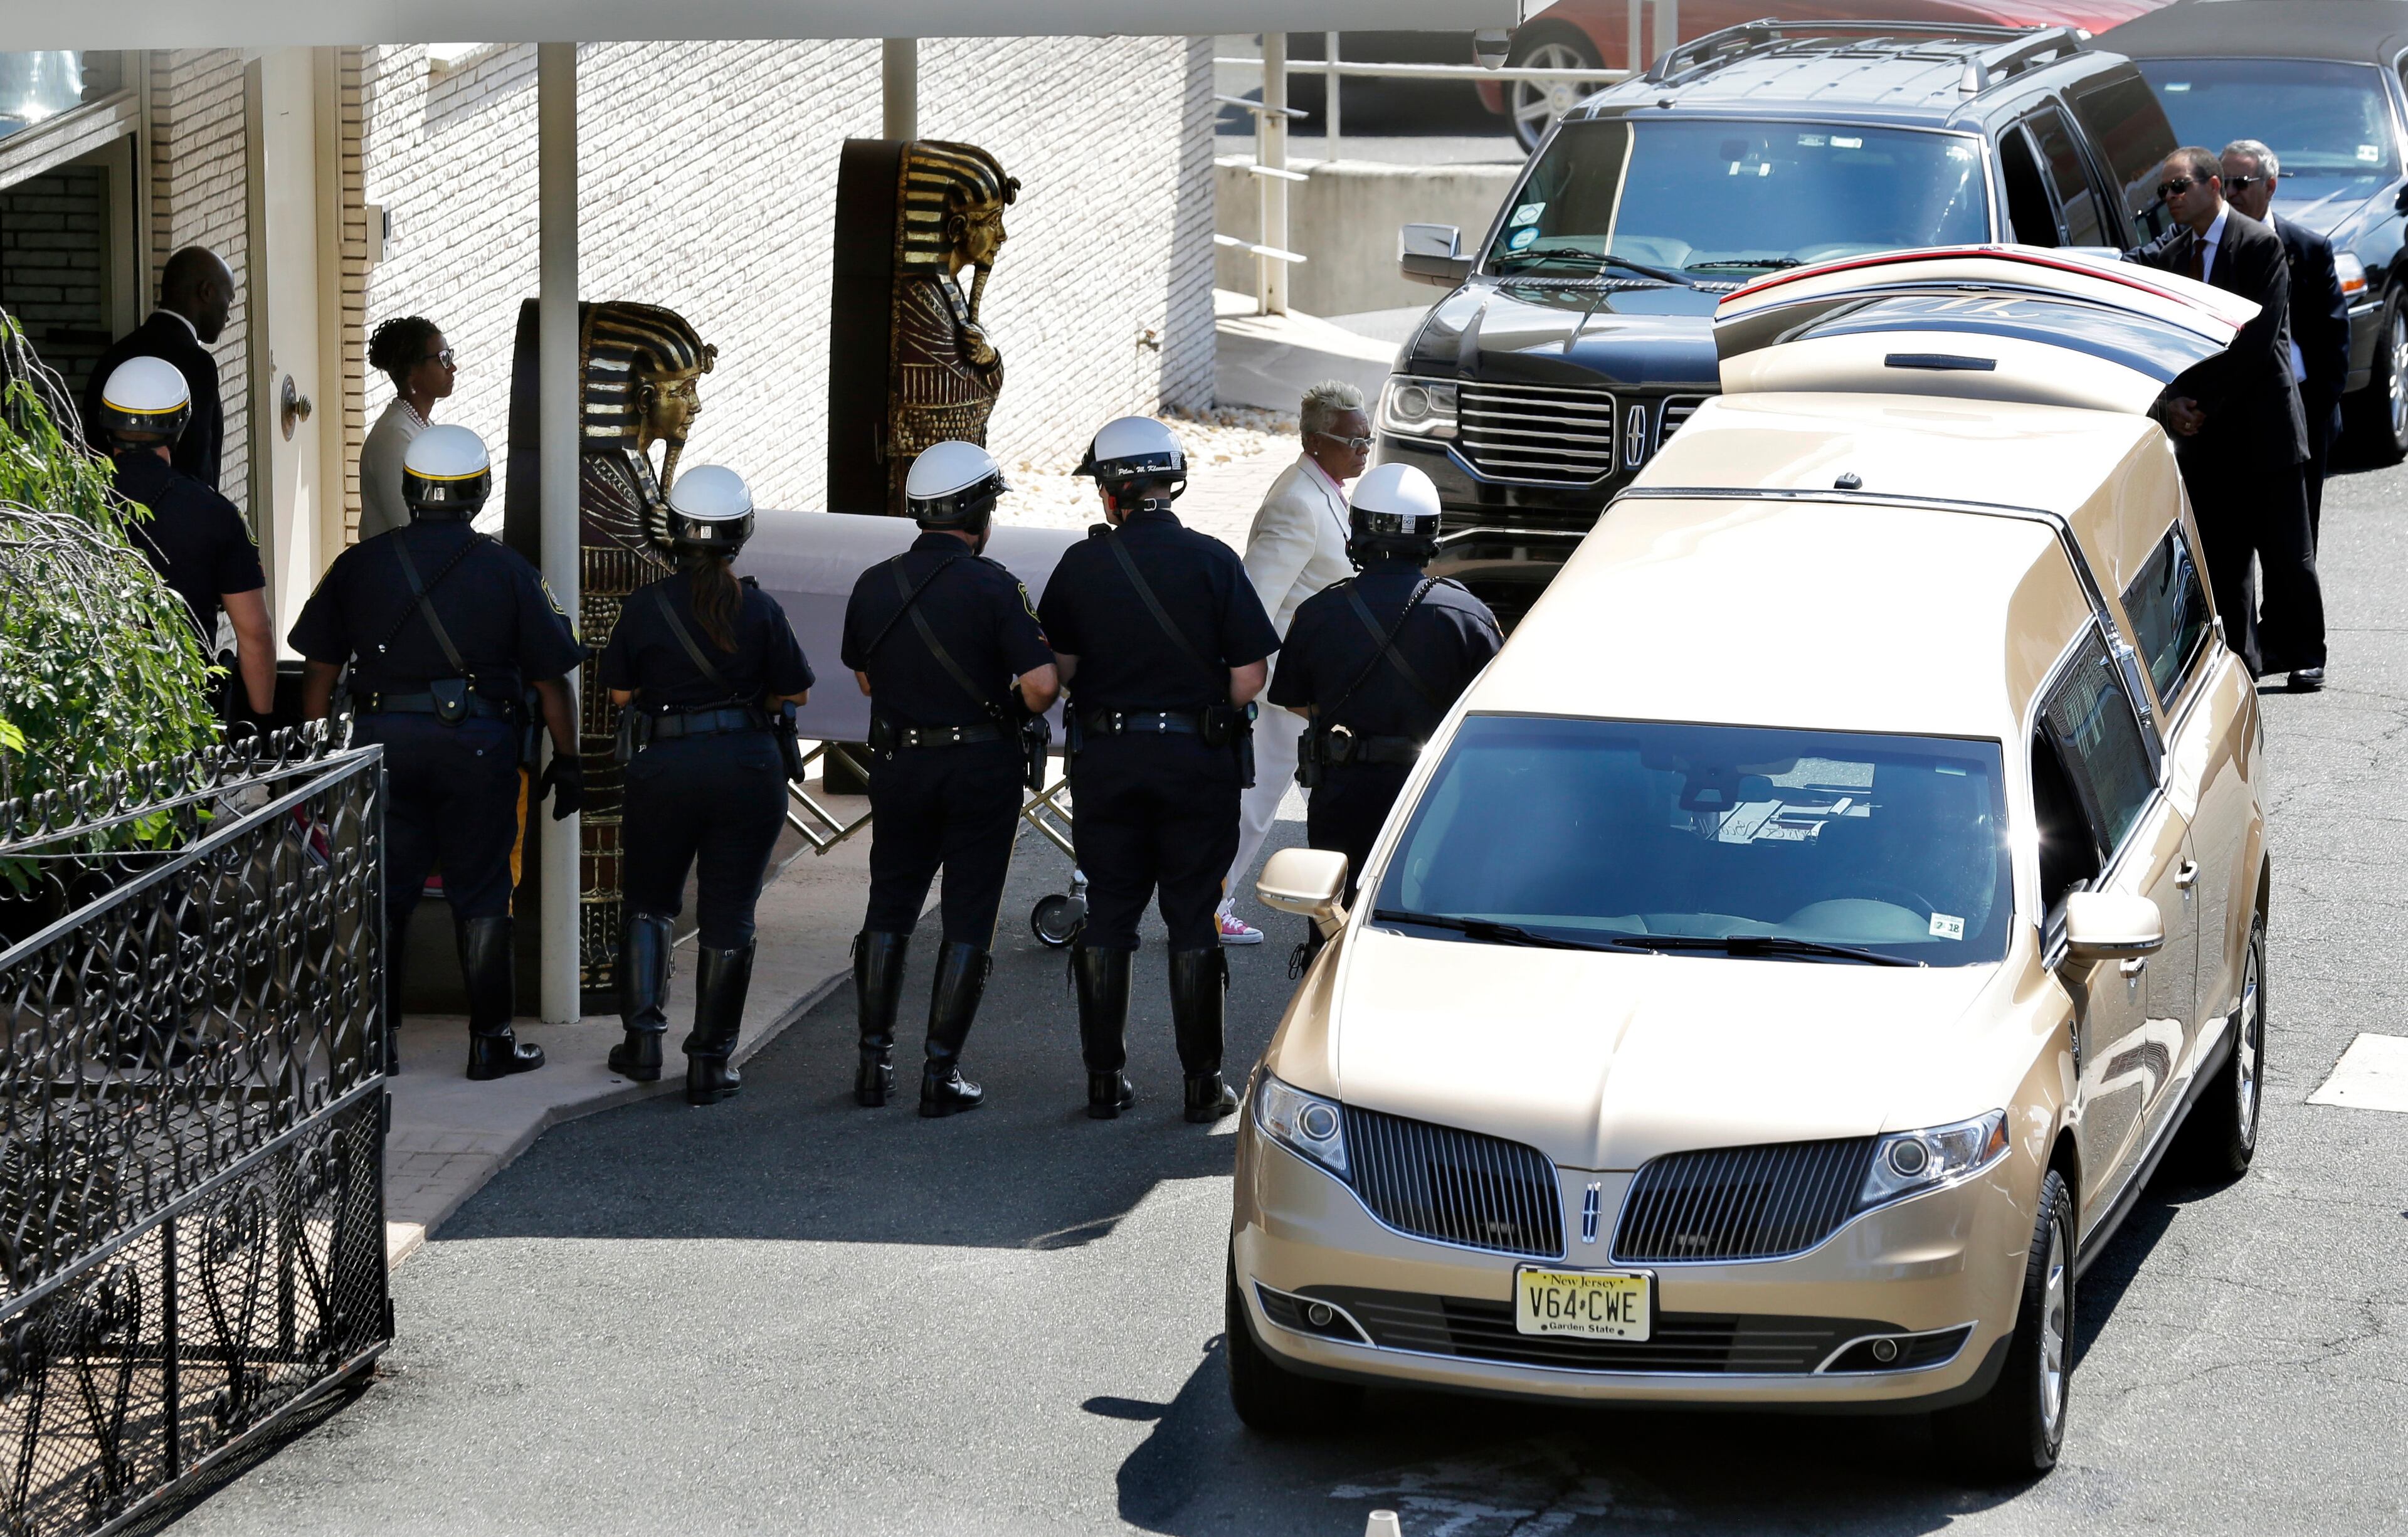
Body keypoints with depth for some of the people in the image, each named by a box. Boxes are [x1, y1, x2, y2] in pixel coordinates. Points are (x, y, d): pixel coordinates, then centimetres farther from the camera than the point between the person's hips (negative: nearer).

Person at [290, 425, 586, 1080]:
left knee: (384, 890, 9)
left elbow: (319, 666, 7)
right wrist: (566, 761, 9)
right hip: (477, 743, -2)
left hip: (383, 738, 2)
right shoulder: (507, 570, -2)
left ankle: (377, 1040, 12)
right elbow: (550, 676, 0)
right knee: (480, 895, 5)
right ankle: (490, 1043, 8)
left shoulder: (360, 565, 3)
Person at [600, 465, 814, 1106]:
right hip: (747, 765, 0)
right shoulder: (759, 609, -7)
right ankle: (710, 1063, 8)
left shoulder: (645, 607, -7)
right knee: (727, 915, 7)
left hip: (663, 765, 0)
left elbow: (620, 692, 1)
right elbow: (794, 692, 2)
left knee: (649, 901, 21)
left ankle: (643, 1036, 13)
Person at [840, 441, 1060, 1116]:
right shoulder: (992, 587, -14)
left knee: (889, 909, 16)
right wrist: (1019, 709, 2)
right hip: (981, 768, -4)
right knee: (967, 920, 4)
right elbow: (1042, 685, -19)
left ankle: (875, 1062, 15)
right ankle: (941, 1073, 3)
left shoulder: (874, 587, 1)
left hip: (898, 763, 4)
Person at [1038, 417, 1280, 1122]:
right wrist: (1212, 716, 10)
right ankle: (1203, 1082, 6)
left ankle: (1105, 1079, 11)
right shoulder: (1213, 561, -7)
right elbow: (1250, 677, -9)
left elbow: (1061, 667, 4)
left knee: (1108, 914, 10)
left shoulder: (1082, 564, -4)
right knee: (1193, 919, 5)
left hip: (1104, 754, 1)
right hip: (1197, 759, -1)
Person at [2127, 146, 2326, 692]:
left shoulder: (2259, 245, -9)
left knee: (2285, 552, 2)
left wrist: (2203, 401, -15)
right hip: (2203, 428, 6)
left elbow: (2256, 340, -15)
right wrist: (2173, 400, -8)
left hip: (2262, 423, -6)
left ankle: (2301, 654, 14)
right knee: (2219, 555, 5)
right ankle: (2238, 658, 12)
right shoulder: (2174, 251, 11)